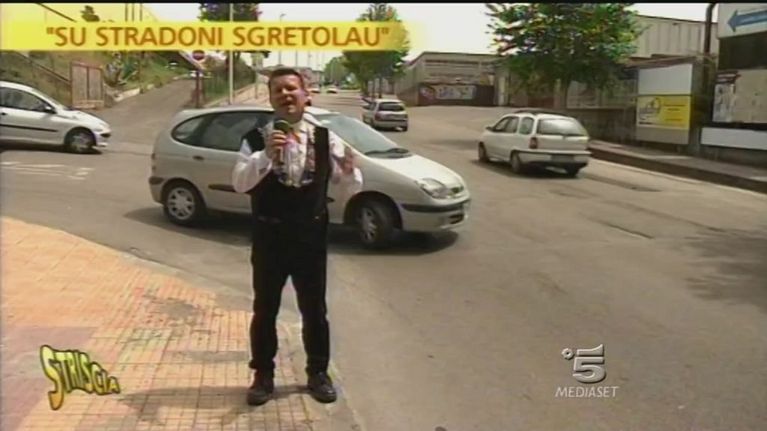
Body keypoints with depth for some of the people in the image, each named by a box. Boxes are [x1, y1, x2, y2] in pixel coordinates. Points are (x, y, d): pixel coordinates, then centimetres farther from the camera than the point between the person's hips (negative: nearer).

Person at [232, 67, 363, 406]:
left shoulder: (325, 138, -1)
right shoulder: (256, 138, -3)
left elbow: (349, 190, -1)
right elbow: (239, 184, -15)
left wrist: (349, 171, -23)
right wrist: (266, 155, -30)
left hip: (311, 236, 1)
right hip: (269, 236, 0)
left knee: (314, 309, 12)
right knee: (265, 309, 11)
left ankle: (318, 373, 31)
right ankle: (263, 375, 29)